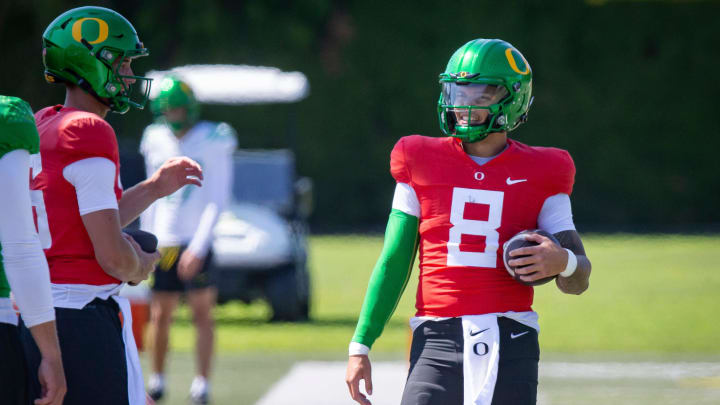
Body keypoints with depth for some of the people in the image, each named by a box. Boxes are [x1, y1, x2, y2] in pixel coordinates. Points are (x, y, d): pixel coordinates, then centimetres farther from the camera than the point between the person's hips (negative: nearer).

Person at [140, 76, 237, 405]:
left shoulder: (212, 143, -6)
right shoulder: (156, 141, 8)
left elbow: (217, 201, -9)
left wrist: (199, 247, -15)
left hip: (195, 242, -4)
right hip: (163, 242, 4)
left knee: (202, 312, -4)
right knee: (160, 315, 5)